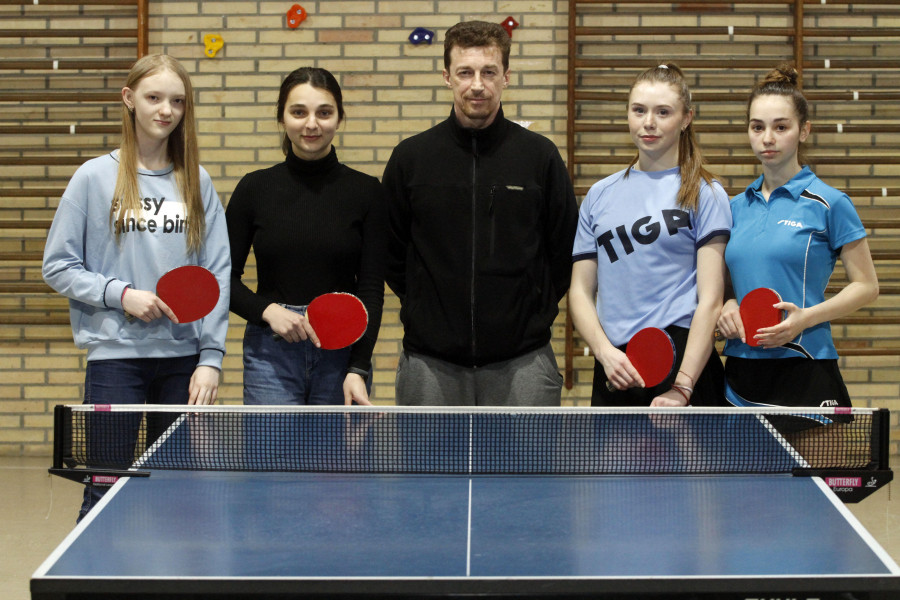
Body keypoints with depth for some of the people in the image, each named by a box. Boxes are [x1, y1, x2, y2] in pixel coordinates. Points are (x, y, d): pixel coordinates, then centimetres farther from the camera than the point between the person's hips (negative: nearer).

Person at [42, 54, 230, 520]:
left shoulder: (197, 183, 7)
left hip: (183, 358, 3)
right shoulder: (94, 177, 0)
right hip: (116, 356, -3)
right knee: (107, 493, -2)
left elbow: (217, 275, 4)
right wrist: (120, 294, -13)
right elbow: (58, 267, 2)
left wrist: (211, 358, -4)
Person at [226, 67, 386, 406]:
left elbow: (372, 288, -3)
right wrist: (268, 310, -12)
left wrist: (358, 369, -14)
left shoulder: (366, 192, 1)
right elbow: (224, 279, 7)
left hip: (342, 355, 0)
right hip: (270, 355, 0)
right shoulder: (255, 188, 3)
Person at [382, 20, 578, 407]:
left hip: (522, 360, -1)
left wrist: (534, 312, 6)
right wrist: (425, 309, 7)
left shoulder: (541, 156, 2)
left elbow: (568, 250, 9)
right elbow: (390, 253, 12)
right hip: (430, 362, 1)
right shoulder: (410, 157, 3)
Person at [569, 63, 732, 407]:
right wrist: (605, 351, -8)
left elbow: (710, 299, -6)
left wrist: (682, 387, -14)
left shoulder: (706, 194, 0)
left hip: (684, 364, -3)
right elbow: (581, 291, 11)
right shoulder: (599, 195, 13)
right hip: (616, 369, 3)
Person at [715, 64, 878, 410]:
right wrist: (727, 306, -2)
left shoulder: (829, 203, -4)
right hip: (740, 372, 5)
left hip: (804, 372, -5)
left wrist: (806, 317, -15)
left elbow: (866, 286, -2)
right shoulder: (736, 207, 11)